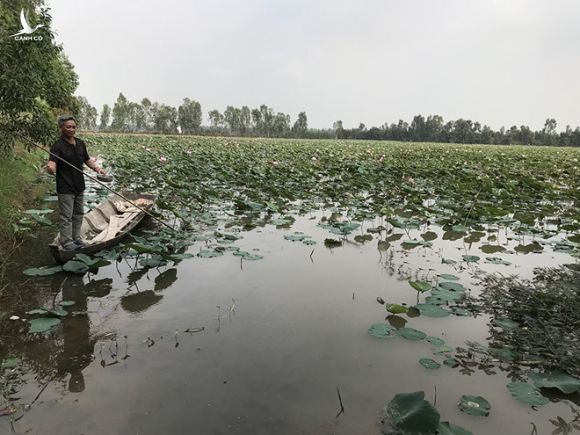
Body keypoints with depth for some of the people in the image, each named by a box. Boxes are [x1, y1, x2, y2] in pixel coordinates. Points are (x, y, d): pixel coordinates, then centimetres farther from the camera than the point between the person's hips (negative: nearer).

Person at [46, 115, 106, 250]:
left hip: (79, 186, 7)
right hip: (65, 188, -7)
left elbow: (87, 160, 17)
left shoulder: (80, 144, 7)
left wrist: (96, 168, -2)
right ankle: (66, 242, 11)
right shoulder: (58, 146, -15)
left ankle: (76, 238, 30)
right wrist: (50, 168, -50)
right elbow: (52, 164, -26)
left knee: (78, 214, 17)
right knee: (66, 216, 1)